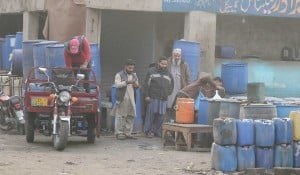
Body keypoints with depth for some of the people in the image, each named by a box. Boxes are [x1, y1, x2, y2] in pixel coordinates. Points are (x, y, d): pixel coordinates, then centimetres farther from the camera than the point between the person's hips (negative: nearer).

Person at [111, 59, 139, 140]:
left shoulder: (134, 75, 20)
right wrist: (127, 82, -25)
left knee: (131, 116, 6)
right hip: (122, 99, -6)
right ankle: (119, 133, -3)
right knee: (120, 116, -7)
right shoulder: (119, 75, 0)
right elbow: (117, 84, -14)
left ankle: (128, 133, 13)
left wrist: (136, 85, 3)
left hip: (131, 99, 6)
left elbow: (137, 84, 28)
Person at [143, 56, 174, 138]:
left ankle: (156, 131, 10)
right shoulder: (151, 71, 4)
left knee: (160, 116, 1)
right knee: (151, 114, -3)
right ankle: (148, 131, 4)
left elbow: (171, 85, 25)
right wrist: (147, 95, -6)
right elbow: (146, 84, 0)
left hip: (163, 99, 4)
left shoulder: (168, 74, 16)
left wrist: (168, 93, 12)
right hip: (153, 98, -4)